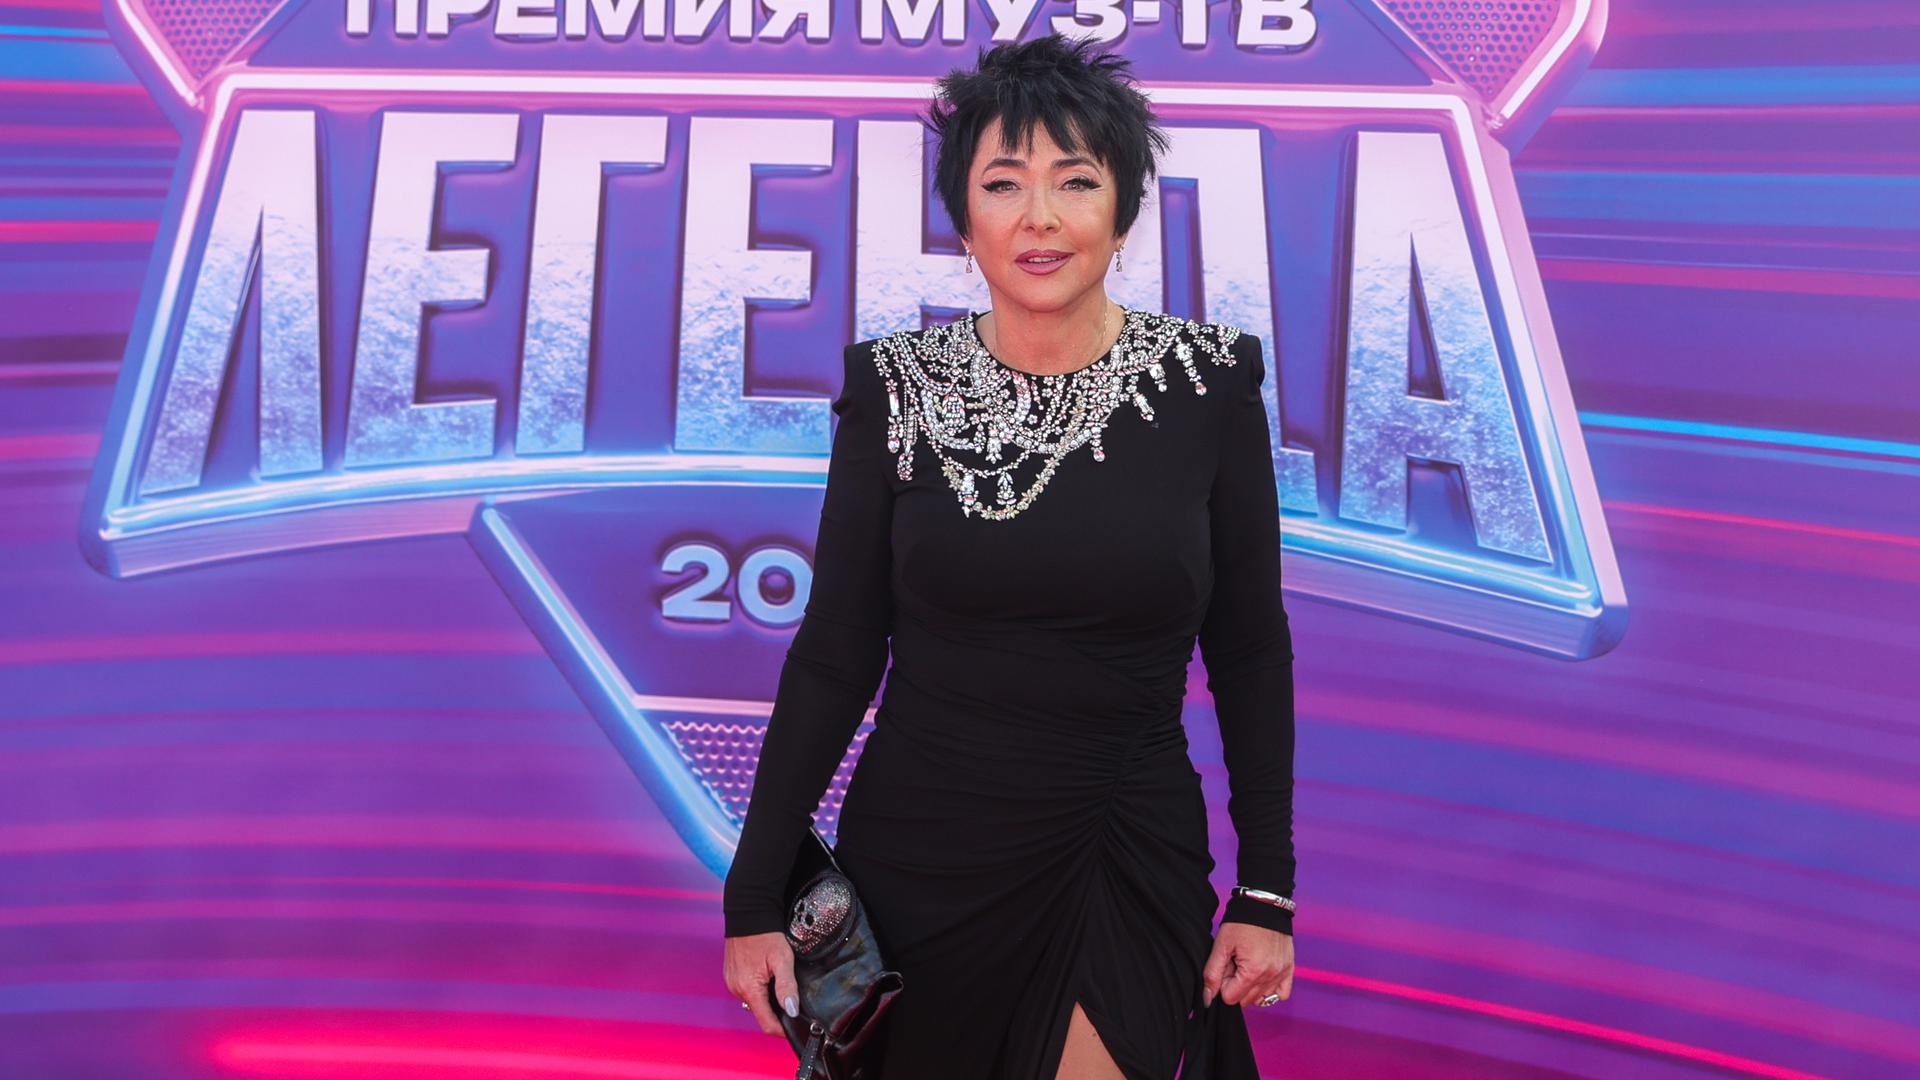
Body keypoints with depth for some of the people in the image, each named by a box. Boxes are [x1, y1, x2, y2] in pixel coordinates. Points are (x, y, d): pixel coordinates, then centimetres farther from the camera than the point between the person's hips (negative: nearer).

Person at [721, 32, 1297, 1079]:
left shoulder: (1209, 382, -6)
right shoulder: (896, 385, -5)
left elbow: (1250, 648, 0)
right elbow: (833, 653, -2)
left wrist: (1267, 892, -1)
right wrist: (754, 897, -3)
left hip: (1127, 868, 0)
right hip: (916, 856, 1)